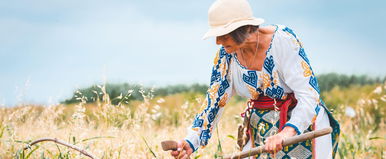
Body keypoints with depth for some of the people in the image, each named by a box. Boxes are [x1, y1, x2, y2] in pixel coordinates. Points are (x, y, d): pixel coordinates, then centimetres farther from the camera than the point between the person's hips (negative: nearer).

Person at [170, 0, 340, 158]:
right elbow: (214, 101, -5)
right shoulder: (226, 54, -8)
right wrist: (191, 142, -21)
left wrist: (287, 132, -44)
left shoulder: (283, 41, -23)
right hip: (260, 129, 4)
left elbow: (309, 94, -27)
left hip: (302, 123, -4)